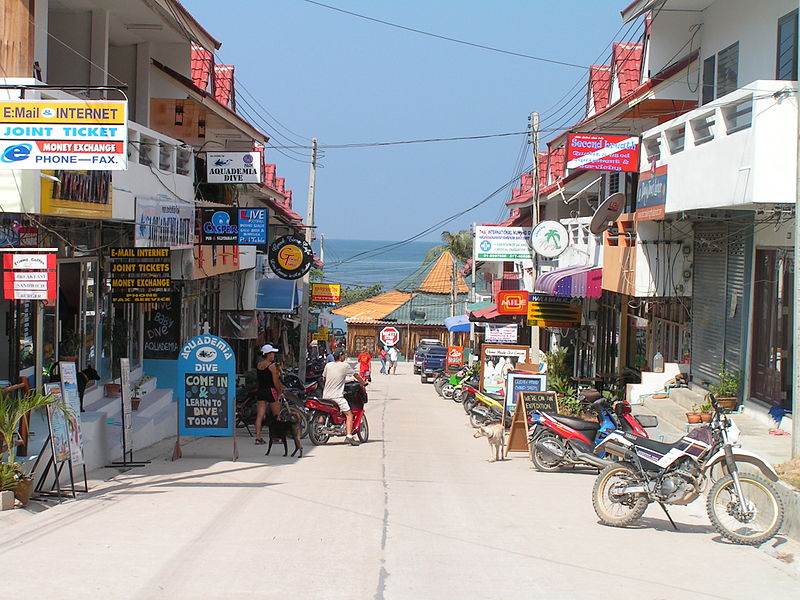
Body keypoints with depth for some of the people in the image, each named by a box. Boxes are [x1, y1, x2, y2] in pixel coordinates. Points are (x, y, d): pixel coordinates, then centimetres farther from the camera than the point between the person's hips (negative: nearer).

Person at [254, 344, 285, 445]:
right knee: (277, 414, 8)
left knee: (260, 415, 2)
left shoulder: (258, 365, 7)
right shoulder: (272, 365, -11)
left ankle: (258, 437, -3)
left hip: (260, 391, 6)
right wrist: (280, 392, 2)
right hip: (270, 390, -6)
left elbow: (259, 378, 11)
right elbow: (275, 382, -10)